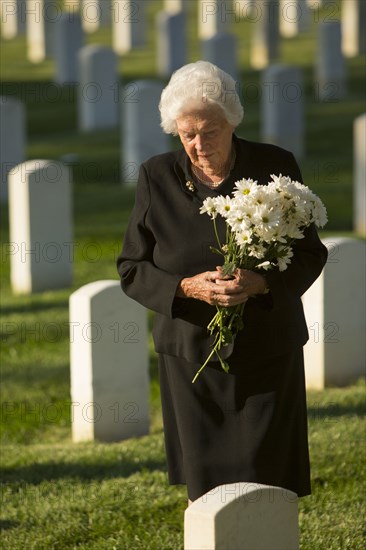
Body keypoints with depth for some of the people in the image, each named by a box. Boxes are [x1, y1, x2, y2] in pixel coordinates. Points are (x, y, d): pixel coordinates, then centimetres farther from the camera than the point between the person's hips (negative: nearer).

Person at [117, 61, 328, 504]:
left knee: (264, 482, -3)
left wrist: (262, 283, -21)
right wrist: (187, 288, -19)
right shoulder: (157, 177, -3)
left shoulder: (275, 167, -5)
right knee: (203, 484, 4)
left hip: (266, 352, -1)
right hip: (193, 352, 1)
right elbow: (132, 269, 0)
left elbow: (310, 254, -1)